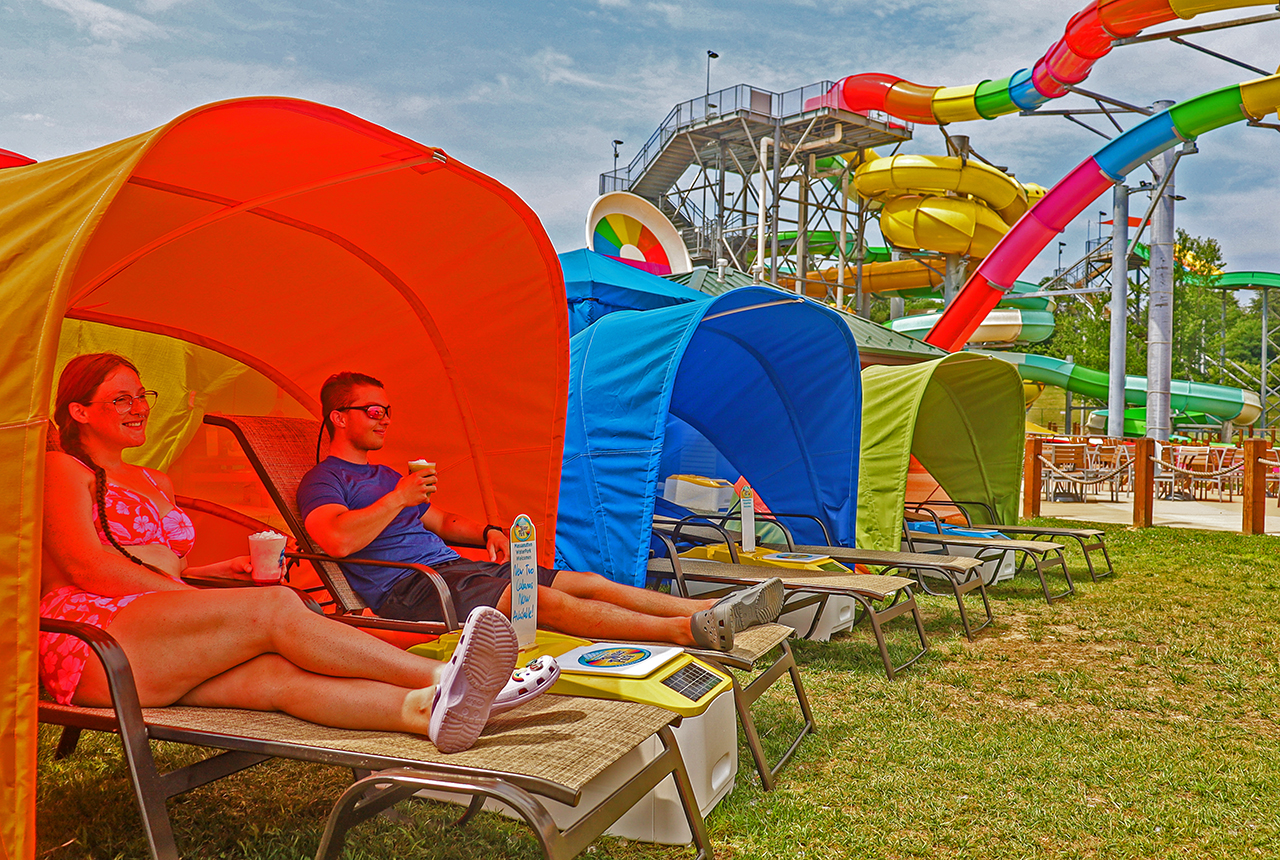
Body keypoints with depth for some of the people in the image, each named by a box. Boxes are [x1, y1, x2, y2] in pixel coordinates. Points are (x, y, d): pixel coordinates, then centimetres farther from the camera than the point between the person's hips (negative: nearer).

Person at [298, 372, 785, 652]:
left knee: (590, 582, -6)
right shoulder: (321, 481, 0)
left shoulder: (387, 476, 28)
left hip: (452, 568, 9)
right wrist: (399, 498, -14)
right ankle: (691, 631, -40)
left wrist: (485, 532, 12)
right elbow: (338, 540, -21)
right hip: (407, 590, -9)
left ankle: (714, 612, -13)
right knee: (541, 600, -30)